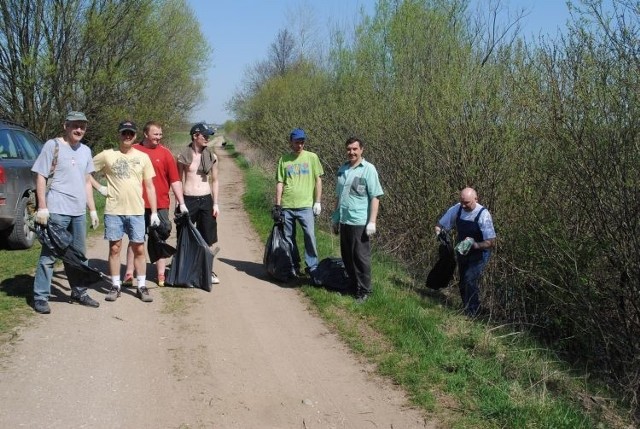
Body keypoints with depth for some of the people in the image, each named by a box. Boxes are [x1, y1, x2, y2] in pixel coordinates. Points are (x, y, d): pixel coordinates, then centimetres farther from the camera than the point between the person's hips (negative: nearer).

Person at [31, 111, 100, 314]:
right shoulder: (53, 145, -5)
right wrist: (42, 207, -14)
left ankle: (79, 292, 27)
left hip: (79, 212, 6)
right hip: (56, 211, -6)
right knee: (49, 255, -2)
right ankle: (40, 297, 4)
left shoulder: (85, 151, 14)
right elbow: (40, 177, -8)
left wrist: (92, 209, 15)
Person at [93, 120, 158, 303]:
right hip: (113, 211, -1)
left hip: (137, 211, 1)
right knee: (114, 248, 5)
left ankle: (142, 286, 11)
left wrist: (154, 212, 2)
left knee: (139, 249, 3)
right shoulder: (107, 155, 2)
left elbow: (149, 187, 6)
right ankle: (115, 286, 15)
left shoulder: (143, 157, 6)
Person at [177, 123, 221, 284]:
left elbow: (214, 181, 10)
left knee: (207, 239, 7)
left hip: (206, 199, 2)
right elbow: (179, 181, 2)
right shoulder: (183, 157, -2)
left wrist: (215, 203, 5)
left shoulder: (211, 157, 5)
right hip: (188, 200, -2)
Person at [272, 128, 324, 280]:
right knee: (288, 237, 8)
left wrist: (317, 202, -2)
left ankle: (312, 267, -1)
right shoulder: (284, 159, 6)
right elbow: (280, 183, 6)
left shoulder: (312, 157, 2)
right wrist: (277, 205, 1)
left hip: (306, 205, -2)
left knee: (310, 235, -10)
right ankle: (294, 267, 21)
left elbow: (318, 180, 4)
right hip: (287, 206, 2)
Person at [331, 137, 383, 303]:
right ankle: (353, 286, 26)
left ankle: (364, 291, 11)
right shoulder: (342, 169, 11)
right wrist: (335, 217, 18)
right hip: (344, 221, 6)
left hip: (360, 222, -6)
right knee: (347, 256, 13)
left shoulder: (368, 169, -8)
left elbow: (375, 197, -11)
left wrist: (372, 222, -16)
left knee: (361, 257, 0)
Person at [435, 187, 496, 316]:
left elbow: (491, 242, -22)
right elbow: (439, 225, 2)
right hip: (462, 253, 6)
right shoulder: (457, 209, -9)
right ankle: (465, 310, 32)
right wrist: (439, 233, -20)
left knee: (470, 280, -19)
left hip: (479, 254, -6)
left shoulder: (483, 215, -23)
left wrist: (473, 245, -35)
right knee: (463, 283, 15)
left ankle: (472, 313, -7)